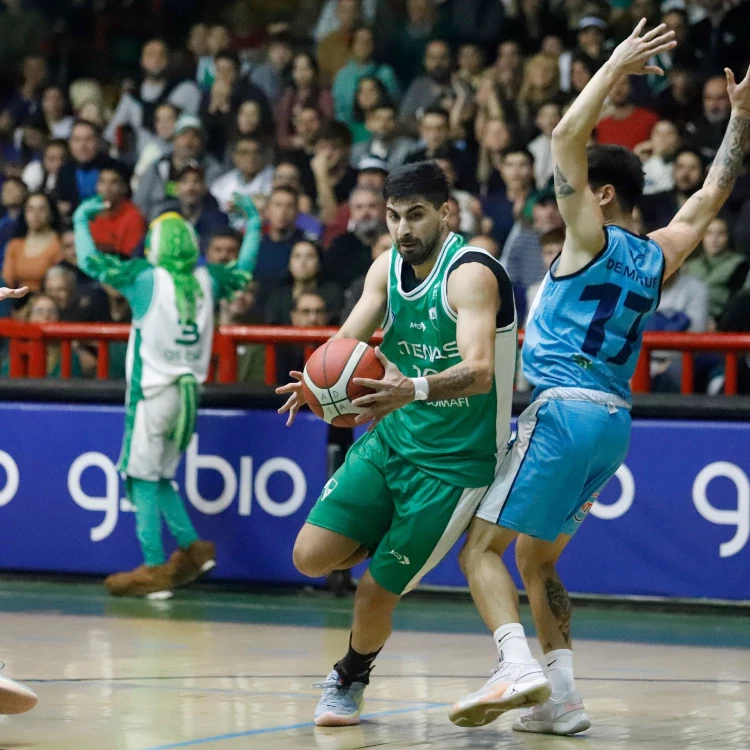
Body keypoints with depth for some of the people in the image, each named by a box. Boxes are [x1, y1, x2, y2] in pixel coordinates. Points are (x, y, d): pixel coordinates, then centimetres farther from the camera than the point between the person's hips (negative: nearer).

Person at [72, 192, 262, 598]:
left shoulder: (146, 276, -9)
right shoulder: (206, 279, 4)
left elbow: (90, 260, -3)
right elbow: (243, 271, 25)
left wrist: (81, 220, 12)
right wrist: (253, 224, 36)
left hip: (152, 393, -6)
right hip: (188, 393, 6)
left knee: (143, 480, -1)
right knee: (159, 478, 18)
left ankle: (154, 569, -4)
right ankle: (192, 547, 10)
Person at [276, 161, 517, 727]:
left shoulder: (471, 274, -22)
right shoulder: (388, 268, 1)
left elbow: (479, 371, -34)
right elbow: (349, 340, -7)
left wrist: (414, 389, -53)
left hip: (456, 460, -6)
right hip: (393, 437, 6)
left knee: (376, 591, -4)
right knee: (311, 556, -7)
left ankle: (350, 680, 27)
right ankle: (387, 546, 26)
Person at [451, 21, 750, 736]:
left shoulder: (592, 236, -4)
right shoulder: (657, 256, 15)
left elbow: (567, 137, -8)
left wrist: (616, 66, -2)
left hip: (566, 409, -8)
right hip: (615, 419, 8)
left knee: (482, 546, -8)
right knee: (537, 557, 17)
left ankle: (518, 666, -27)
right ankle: (561, 699, 9)